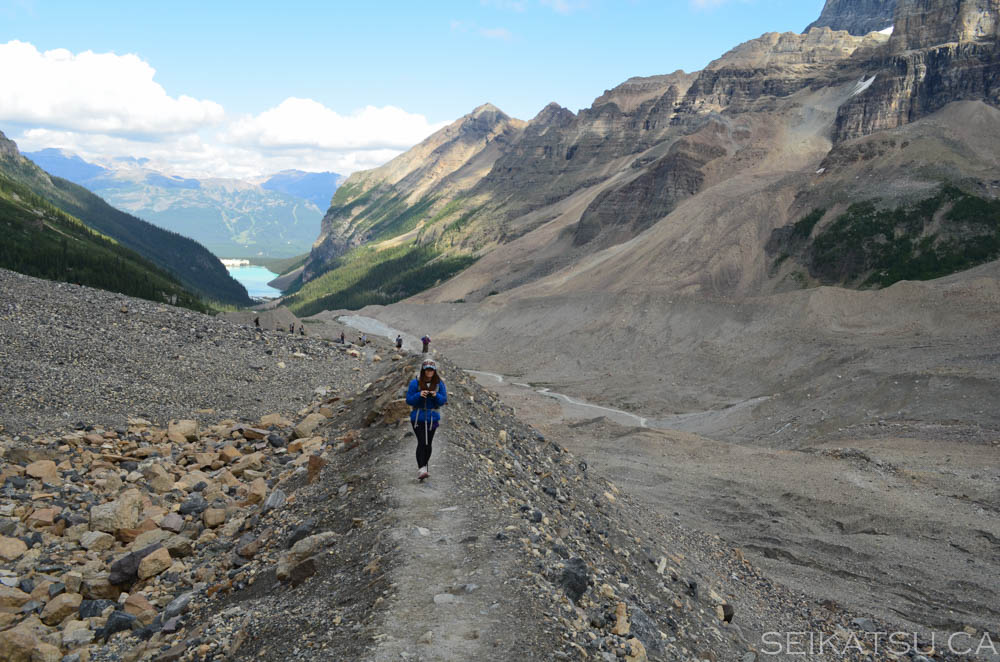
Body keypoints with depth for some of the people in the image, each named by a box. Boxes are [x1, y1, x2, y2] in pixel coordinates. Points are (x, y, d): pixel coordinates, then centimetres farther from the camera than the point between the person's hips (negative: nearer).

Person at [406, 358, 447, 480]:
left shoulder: (439, 383, 0)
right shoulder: (415, 382, -7)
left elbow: (444, 400, 0)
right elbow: (409, 400, -6)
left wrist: (436, 396, -20)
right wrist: (419, 395, -23)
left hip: (432, 418, 3)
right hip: (418, 418, -3)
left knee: (428, 444, 10)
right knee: (422, 443, -14)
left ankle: (424, 467, 26)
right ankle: (420, 470, -17)